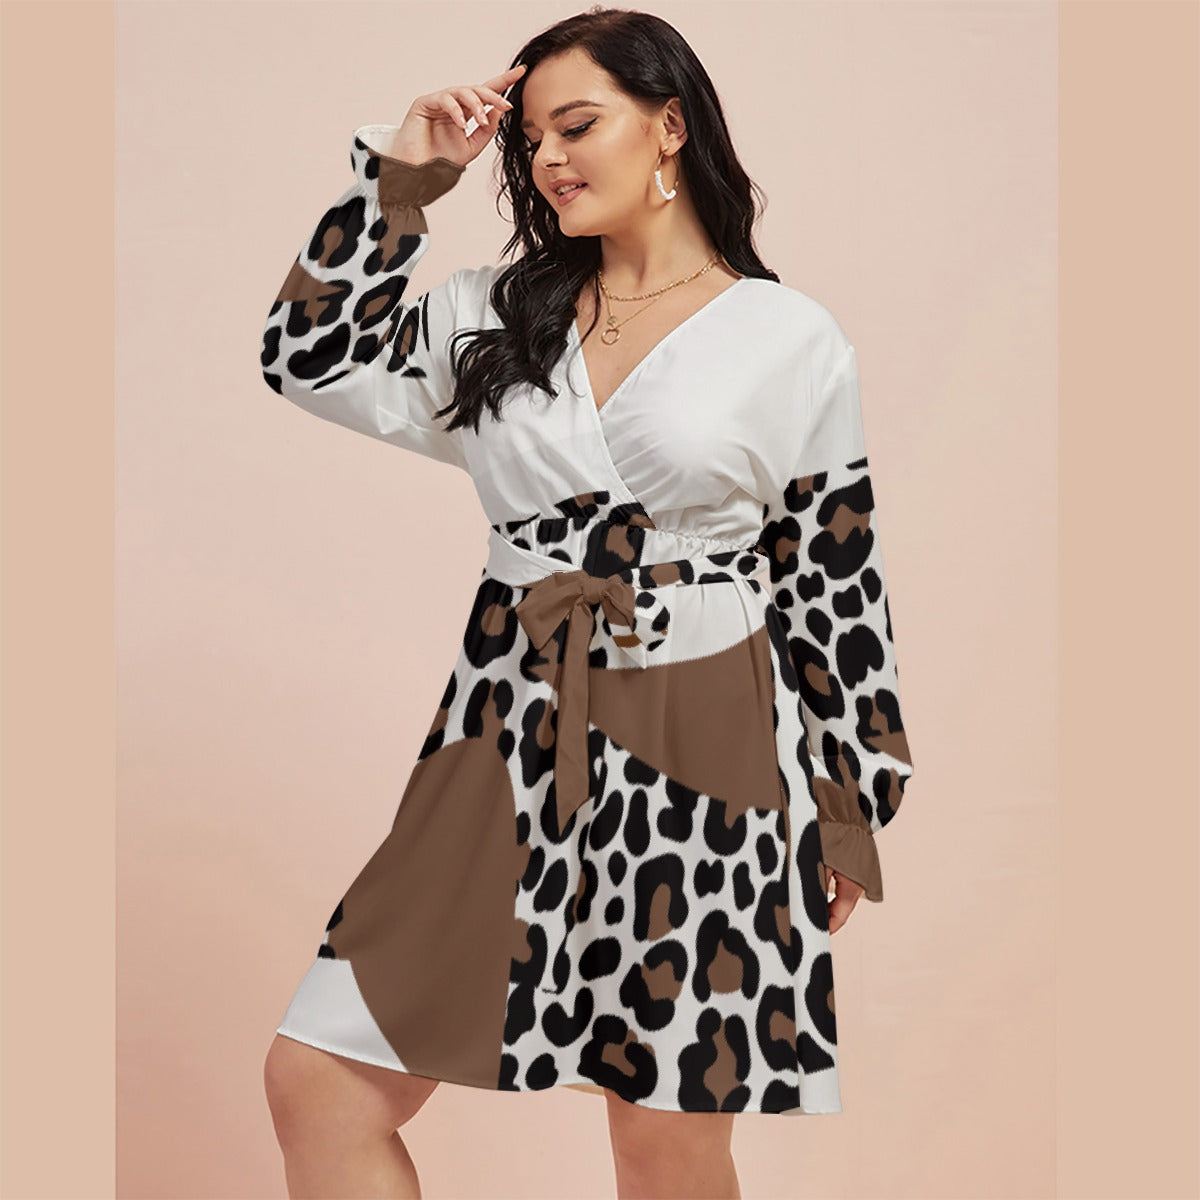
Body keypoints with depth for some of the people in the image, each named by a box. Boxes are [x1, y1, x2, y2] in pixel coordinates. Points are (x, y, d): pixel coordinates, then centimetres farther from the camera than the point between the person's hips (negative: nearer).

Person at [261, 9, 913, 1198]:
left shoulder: (791, 339, 0)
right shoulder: (494, 315, 10)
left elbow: (839, 583, 3)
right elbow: (310, 361, 6)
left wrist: (851, 809, 6)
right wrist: (399, 173, 3)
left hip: (702, 759, -3)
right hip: (511, 742, 4)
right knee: (315, 1079, -1)